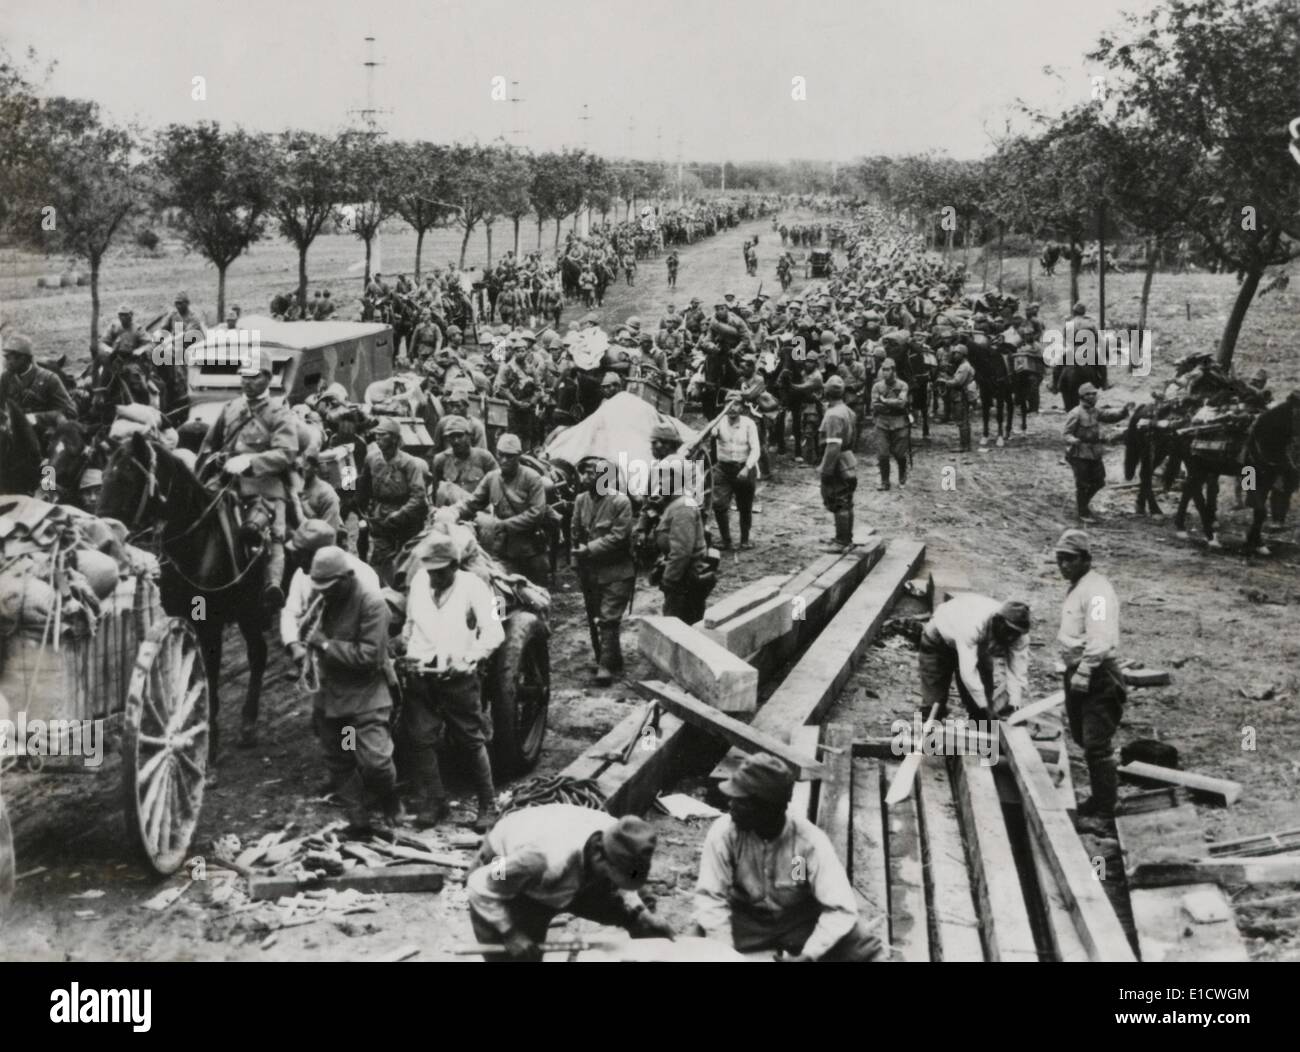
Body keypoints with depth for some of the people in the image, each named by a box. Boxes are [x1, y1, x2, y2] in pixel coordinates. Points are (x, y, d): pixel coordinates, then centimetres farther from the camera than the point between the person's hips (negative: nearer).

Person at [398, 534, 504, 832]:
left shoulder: (472, 586, -9)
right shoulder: (419, 580, 4)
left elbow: (494, 633, -13)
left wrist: (467, 660, -20)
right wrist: (406, 649, 10)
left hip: (458, 678, -4)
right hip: (420, 675, 4)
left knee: (472, 741, 3)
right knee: (421, 740, 2)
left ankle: (488, 805, 13)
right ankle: (433, 803, 12)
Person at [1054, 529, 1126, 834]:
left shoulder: (1096, 590, -18)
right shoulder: (1075, 588, 15)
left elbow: (1101, 639, -28)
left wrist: (1084, 672, -30)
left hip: (1098, 676, -10)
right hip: (1077, 672, 11)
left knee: (1096, 745, -8)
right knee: (1083, 738, 19)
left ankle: (1104, 812, -1)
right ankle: (1099, 798, 34)